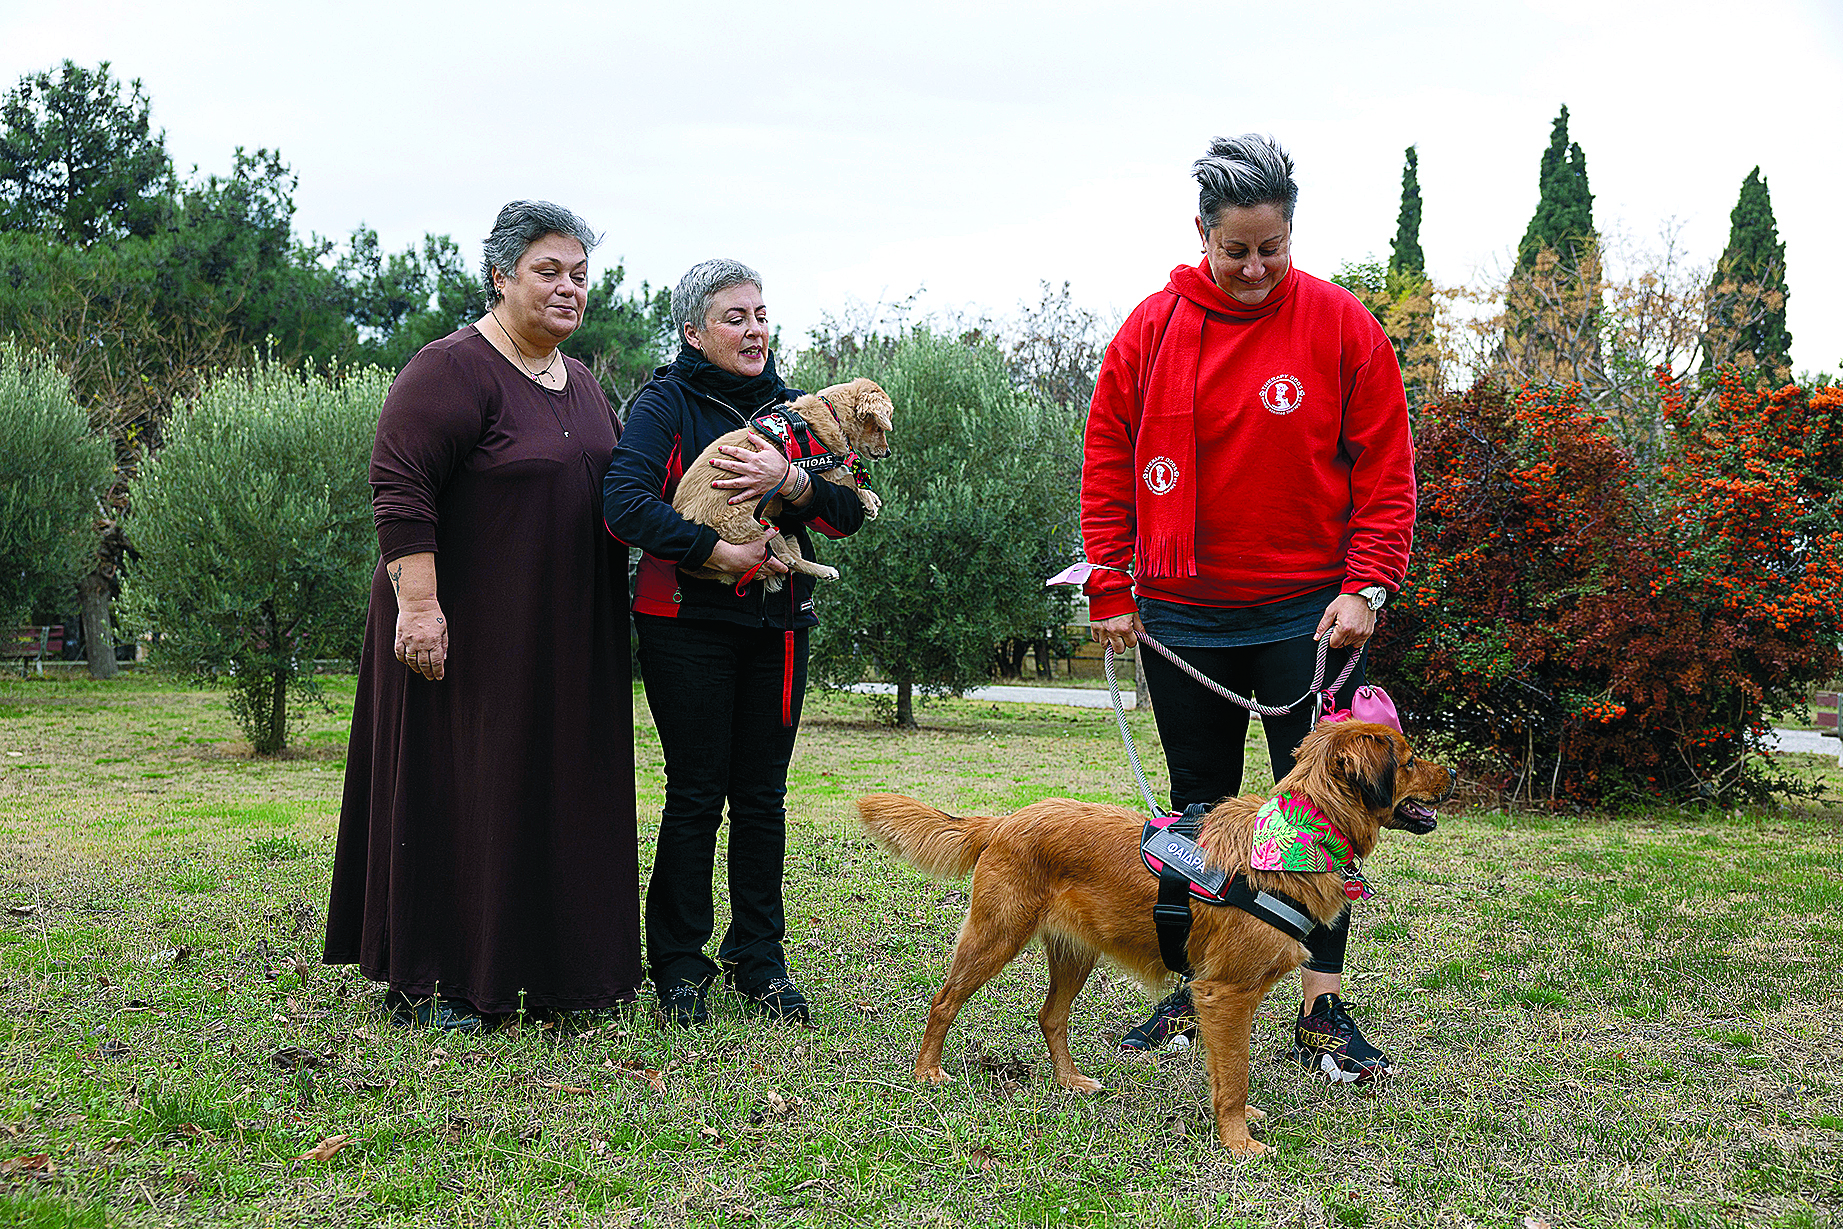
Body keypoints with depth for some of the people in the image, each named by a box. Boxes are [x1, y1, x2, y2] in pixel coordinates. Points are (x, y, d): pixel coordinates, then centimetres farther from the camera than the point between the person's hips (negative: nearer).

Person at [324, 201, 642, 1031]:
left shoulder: (581, 384, 14)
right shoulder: (451, 371, -11)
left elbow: (615, 489, 25)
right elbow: (399, 488, -18)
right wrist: (417, 602, -25)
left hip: (565, 640, 8)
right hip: (466, 633, -8)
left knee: (551, 792, 11)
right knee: (451, 791, -1)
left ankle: (533, 969, 22)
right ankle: (424, 984, 8)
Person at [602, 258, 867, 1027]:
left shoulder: (789, 406, 12)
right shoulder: (666, 403, -2)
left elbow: (848, 514, 2)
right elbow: (624, 503, -18)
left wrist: (789, 483, -17)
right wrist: (721, 552, -20)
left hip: (777, 626, 4)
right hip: (688, 624, -4)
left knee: (762, 797, 7)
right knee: (696, 796, -1)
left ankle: (759, 960, 17)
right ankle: (680, 966, 10)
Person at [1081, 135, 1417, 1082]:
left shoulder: (1341, 327, -4)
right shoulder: (1153, 328, 0)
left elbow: (1385, 468, -2)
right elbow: (1109, 463, 4)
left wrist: (1366, 584, -11)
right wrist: (1109, 591, 0)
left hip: (1308, 612, -2)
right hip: (1183, 618, 2)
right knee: (1201, 809, 11)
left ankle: (1323, 1011, 5)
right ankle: (1197, 990, 22)